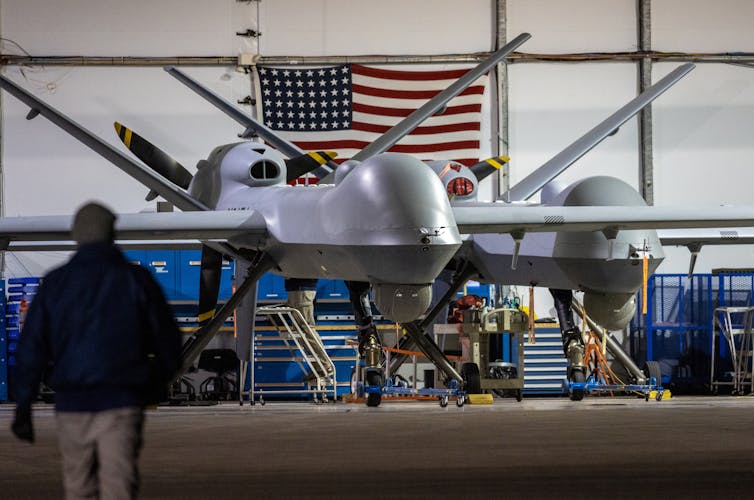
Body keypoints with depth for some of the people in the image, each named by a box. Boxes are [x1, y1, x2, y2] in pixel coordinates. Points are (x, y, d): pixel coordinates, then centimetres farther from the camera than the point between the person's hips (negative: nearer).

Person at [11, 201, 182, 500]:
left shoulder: (55, 283, 5)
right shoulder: (136, 279, 1)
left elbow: (31, 346, 1)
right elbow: (168, 343, 5)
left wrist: (23, 407, 3)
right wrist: (152, 385, 22)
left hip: (71, 405, 2)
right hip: (122, 404, -2)